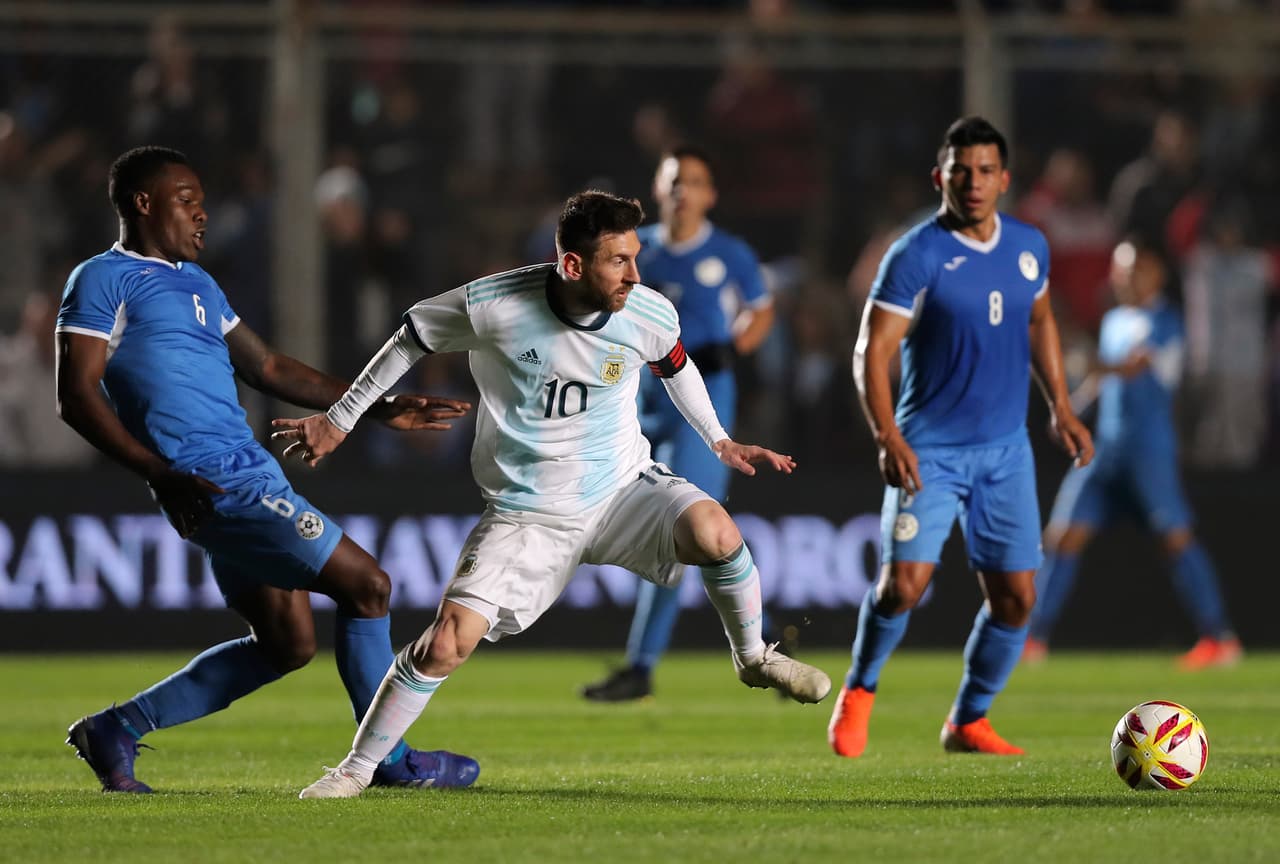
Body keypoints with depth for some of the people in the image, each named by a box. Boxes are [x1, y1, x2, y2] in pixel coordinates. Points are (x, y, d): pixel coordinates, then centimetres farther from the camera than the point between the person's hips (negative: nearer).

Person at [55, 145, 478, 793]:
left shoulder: (195, 282, 23)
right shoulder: (105, 280, -4)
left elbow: (267, 368, 28)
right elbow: (76, 395, -12)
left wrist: (379, 408, 24)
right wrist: (161, 474, -22)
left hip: (249, 471, 10)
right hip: (214, 486, -10)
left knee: (287, 645, 11)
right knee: (366, 585, -6)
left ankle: (114, 732, 17)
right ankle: (388, 759, 7)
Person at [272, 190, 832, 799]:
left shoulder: (650, 315, -13)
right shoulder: (492, 306, -21)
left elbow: (676, 366, 13)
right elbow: (412, 339, -2)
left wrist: (719, 441, 17)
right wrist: (338, 421, 5)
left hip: (623, 490, 1)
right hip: (526, 515, -1)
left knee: (713, 531, -29)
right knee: (448, 644, -14)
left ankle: (754, 658, -1)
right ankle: (356, 768, 6)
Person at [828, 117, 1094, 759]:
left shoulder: (1029, 246, 4)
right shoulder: (915, 255, -12)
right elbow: (871, 352, -14)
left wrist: (1060, 407, 17)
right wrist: (887, 437, -25)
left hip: (1006, 449, 5)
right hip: (929, 448, -5)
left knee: (1015, 596, 1)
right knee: (905, 580, -17)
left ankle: (968, 722, 19)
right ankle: (859, 692, 9)